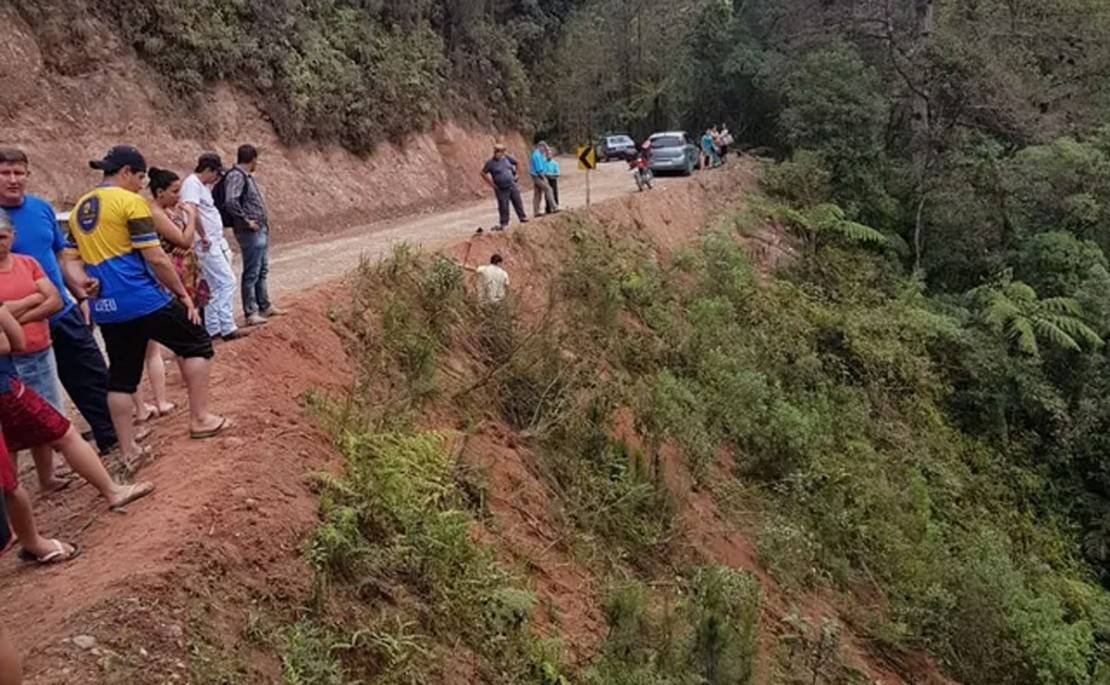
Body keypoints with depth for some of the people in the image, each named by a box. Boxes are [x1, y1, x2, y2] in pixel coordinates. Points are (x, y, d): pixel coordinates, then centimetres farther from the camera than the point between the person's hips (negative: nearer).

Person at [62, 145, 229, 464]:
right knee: (197, 343, 10)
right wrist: (183, 294, -4)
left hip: (106, 309, 7)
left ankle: (128, 450, 17)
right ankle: (200, 419, 10)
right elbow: (156, 258, -12)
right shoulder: (131, 202, -9)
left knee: (121, 376, 13)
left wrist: (85, 282, -1)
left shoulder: (80, 209, 16)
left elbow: (71, 259, 16)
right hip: (144, 300, -7)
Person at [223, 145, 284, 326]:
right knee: (251, 274, -4)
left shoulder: (247, 176, 15)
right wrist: (246, 220, -20)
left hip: (261, 231, 10)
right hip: (251, 232, -10)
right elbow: (230, 202, -29)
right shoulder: (236, 176, -15)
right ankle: (251, 313, 3)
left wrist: (264, 224, 12)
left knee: (262, 271, 18)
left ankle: (265, 306, 29)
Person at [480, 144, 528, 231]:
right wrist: (491, 184, -6)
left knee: (518, 203, 7)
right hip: (501, 189, -3)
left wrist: (516, 174, 10)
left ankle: (522, 218, 21)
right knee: (503, 207, 0)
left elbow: (517, 164, 18)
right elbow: (483, 173, -2)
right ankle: (503, 224, 10)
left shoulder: (507, 158, 2)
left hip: (512, 186, 3)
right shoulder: (490, 163, -7)